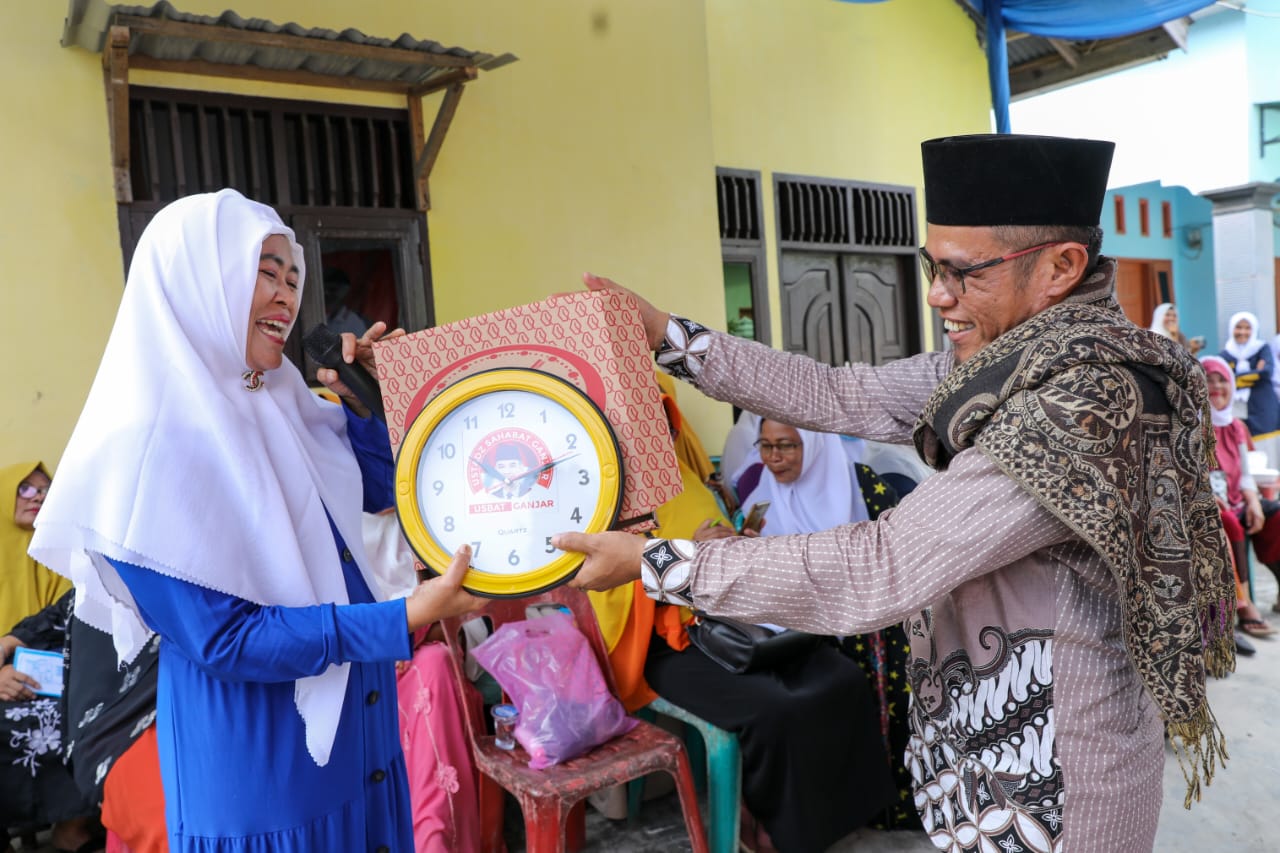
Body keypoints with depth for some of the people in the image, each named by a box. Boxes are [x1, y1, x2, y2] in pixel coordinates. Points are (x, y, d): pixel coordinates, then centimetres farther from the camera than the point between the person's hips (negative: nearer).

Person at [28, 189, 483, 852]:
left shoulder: (284, 406, 2)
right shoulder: (147, 443, -19)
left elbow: (378, 490, 15)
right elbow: (222, 638, -22)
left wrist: (363, 400, -1)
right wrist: (402, 621, -28)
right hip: (255, 760, -7)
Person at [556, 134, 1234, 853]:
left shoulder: (1088, 404, -30)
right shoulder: (1005, 364, -4)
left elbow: (876, 571, -31)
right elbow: (841, 398, -1)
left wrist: (650, 561, -27)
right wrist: (664, 334, -4)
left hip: (1049, 791, -7)